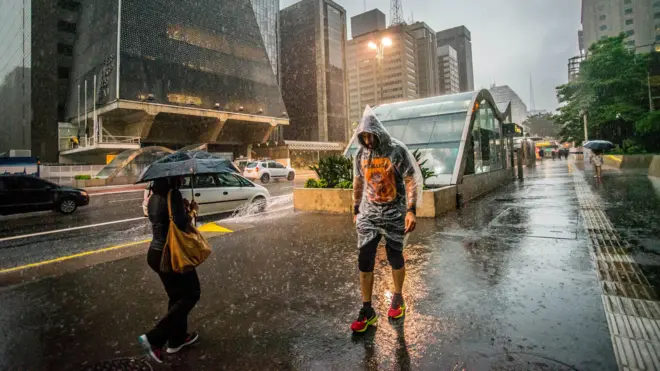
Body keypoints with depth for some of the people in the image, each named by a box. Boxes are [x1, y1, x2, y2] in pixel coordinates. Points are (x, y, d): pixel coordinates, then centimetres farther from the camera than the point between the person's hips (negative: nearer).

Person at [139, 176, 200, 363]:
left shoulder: (154, 196, 6)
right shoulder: (173, 194, -20)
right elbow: (181, 224, -27)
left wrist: (183, 207, 7)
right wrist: (192, 211, -9)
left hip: (156, 253, 9)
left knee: (177, 296, 22)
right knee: (191, 294, 8)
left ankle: (177, 338, 34)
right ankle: (154, 339, 3)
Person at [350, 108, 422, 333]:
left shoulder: (397, 151, -10)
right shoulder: (361, 154, 4)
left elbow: (411, 181, -12)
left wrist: (411, 210, -21)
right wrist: (356, 210, 17)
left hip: (395, 214, -3)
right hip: (368, 215, 4)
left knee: (395, 257, 10)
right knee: (364, 260, -2)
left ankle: (398, 298, 34)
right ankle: (367, 311, 9)